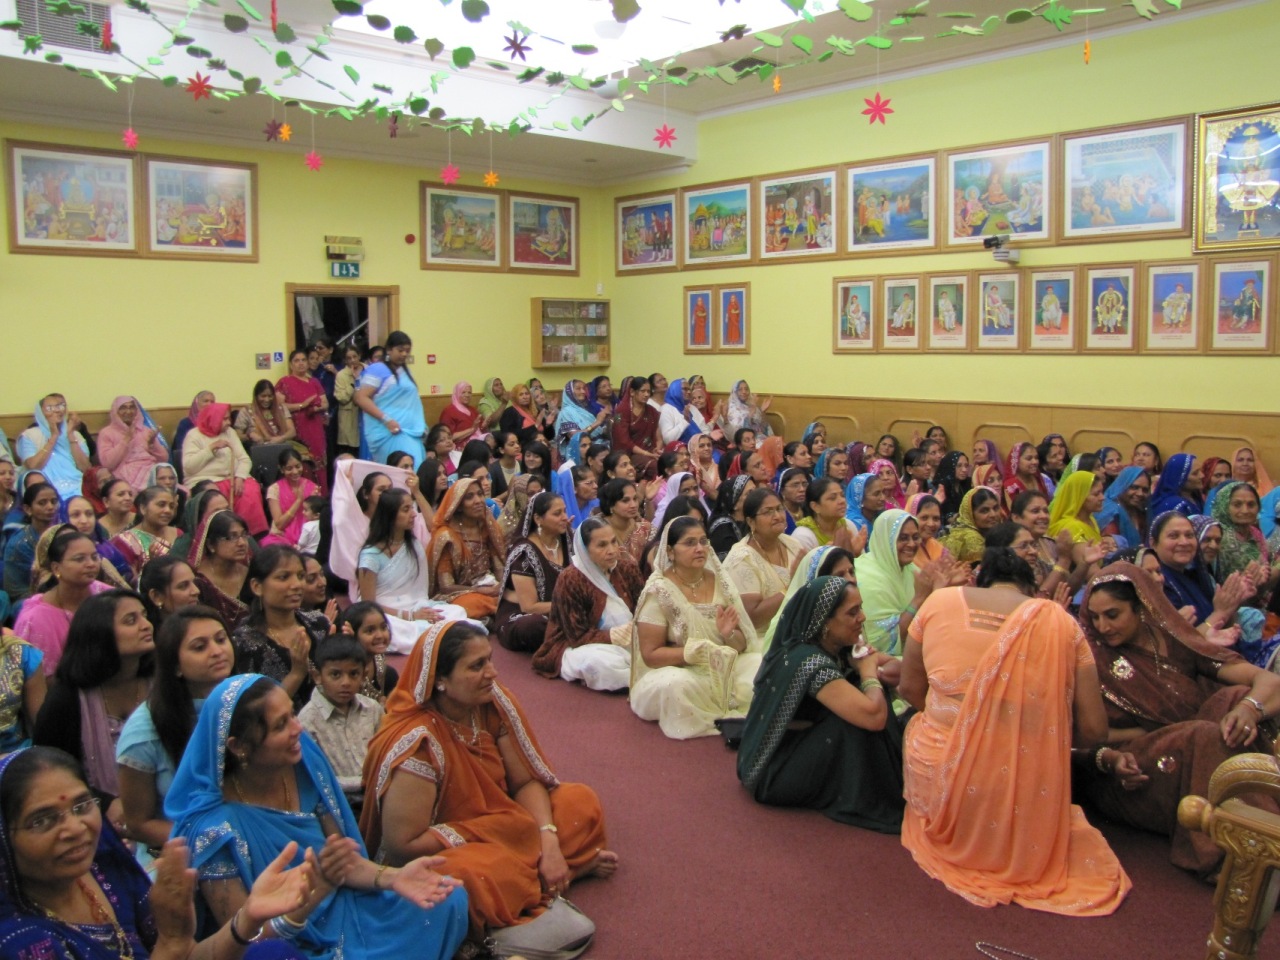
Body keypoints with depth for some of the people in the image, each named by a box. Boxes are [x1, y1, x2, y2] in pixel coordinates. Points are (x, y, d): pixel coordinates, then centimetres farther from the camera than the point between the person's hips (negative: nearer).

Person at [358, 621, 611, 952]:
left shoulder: (493, 703, -11)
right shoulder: (418, 742, -28)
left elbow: (526, 781, -5)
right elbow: (403, 845, -25)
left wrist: (549, 843, -20)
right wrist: (484, 833, -19)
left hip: (498, 831, 7)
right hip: (439, 854, -7)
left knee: (582, 801, -3)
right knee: (466, 876, -39)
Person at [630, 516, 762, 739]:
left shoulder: (720, 581, 1)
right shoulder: (658, 592, -12)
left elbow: (742, 644, 4)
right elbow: (650, 654, -12)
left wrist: (729, 634, -19)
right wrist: (694, 652, -25)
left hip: (726, 669, 3)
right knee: (675, 685, -36)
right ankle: (733, 716, -11)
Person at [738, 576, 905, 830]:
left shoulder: (838, 648, -2)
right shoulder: (809, 661, -29)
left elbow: (895, 665, 6)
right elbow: (874, 716, -38)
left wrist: (874, 670, -17)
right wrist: (868, 672, -18)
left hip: (797, 747, 9)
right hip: (773, 773, -9)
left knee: (860, 702, -3)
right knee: (861, 712, -23)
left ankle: (892, 786, 7)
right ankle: (873, 801, -4)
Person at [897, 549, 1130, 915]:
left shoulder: (939, 602, 0)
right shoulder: (1061, 623, 0)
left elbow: (910, 688, 8)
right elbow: (1093, 729, 0)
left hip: (941, 792, -1)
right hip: (1029, 802, 2)